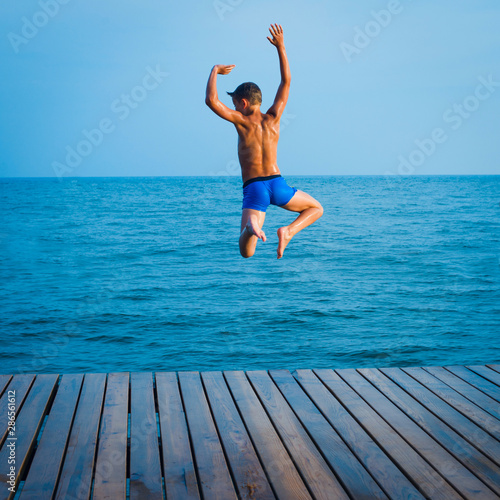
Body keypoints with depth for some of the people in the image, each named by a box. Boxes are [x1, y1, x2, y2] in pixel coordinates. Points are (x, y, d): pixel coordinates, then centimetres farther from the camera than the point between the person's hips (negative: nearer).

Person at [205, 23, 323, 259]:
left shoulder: (242, 121, 0)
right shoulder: (272, 118, 9)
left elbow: (211, 100, -8)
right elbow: (286, 82, 19)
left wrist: (215, 71, 9)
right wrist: (280, 47, 22)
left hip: (253, 188, -2)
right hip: (277, 184, 2)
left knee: (246, 253, -7)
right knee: (316, 208, 28)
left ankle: (252, 227, -44)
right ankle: (288, 231, -1)